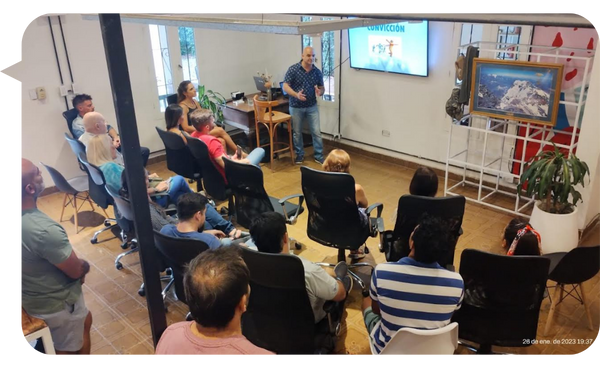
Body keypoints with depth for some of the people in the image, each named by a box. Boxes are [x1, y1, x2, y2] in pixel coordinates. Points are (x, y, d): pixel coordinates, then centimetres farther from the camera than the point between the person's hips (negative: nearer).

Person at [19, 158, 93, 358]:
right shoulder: (44, 230, -38)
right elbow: (77, 271, -23)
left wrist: (77, 265, 0)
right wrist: (85, 265, -2)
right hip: (55, 303, -7)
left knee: (85, 320, 30)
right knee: (68, 349, 19)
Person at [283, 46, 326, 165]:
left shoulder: (317, 72, -1)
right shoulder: (293, 69, -10)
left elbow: (322, 87, 8)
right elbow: (285, 86, -11)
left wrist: (320, 92, -17)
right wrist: (296, 95, -27)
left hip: (312, 107, 2)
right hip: (296, 107, -2)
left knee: (316, 132, 0)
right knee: (297, 133, 10)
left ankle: (318, 156, 12)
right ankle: (299, 155, 27)